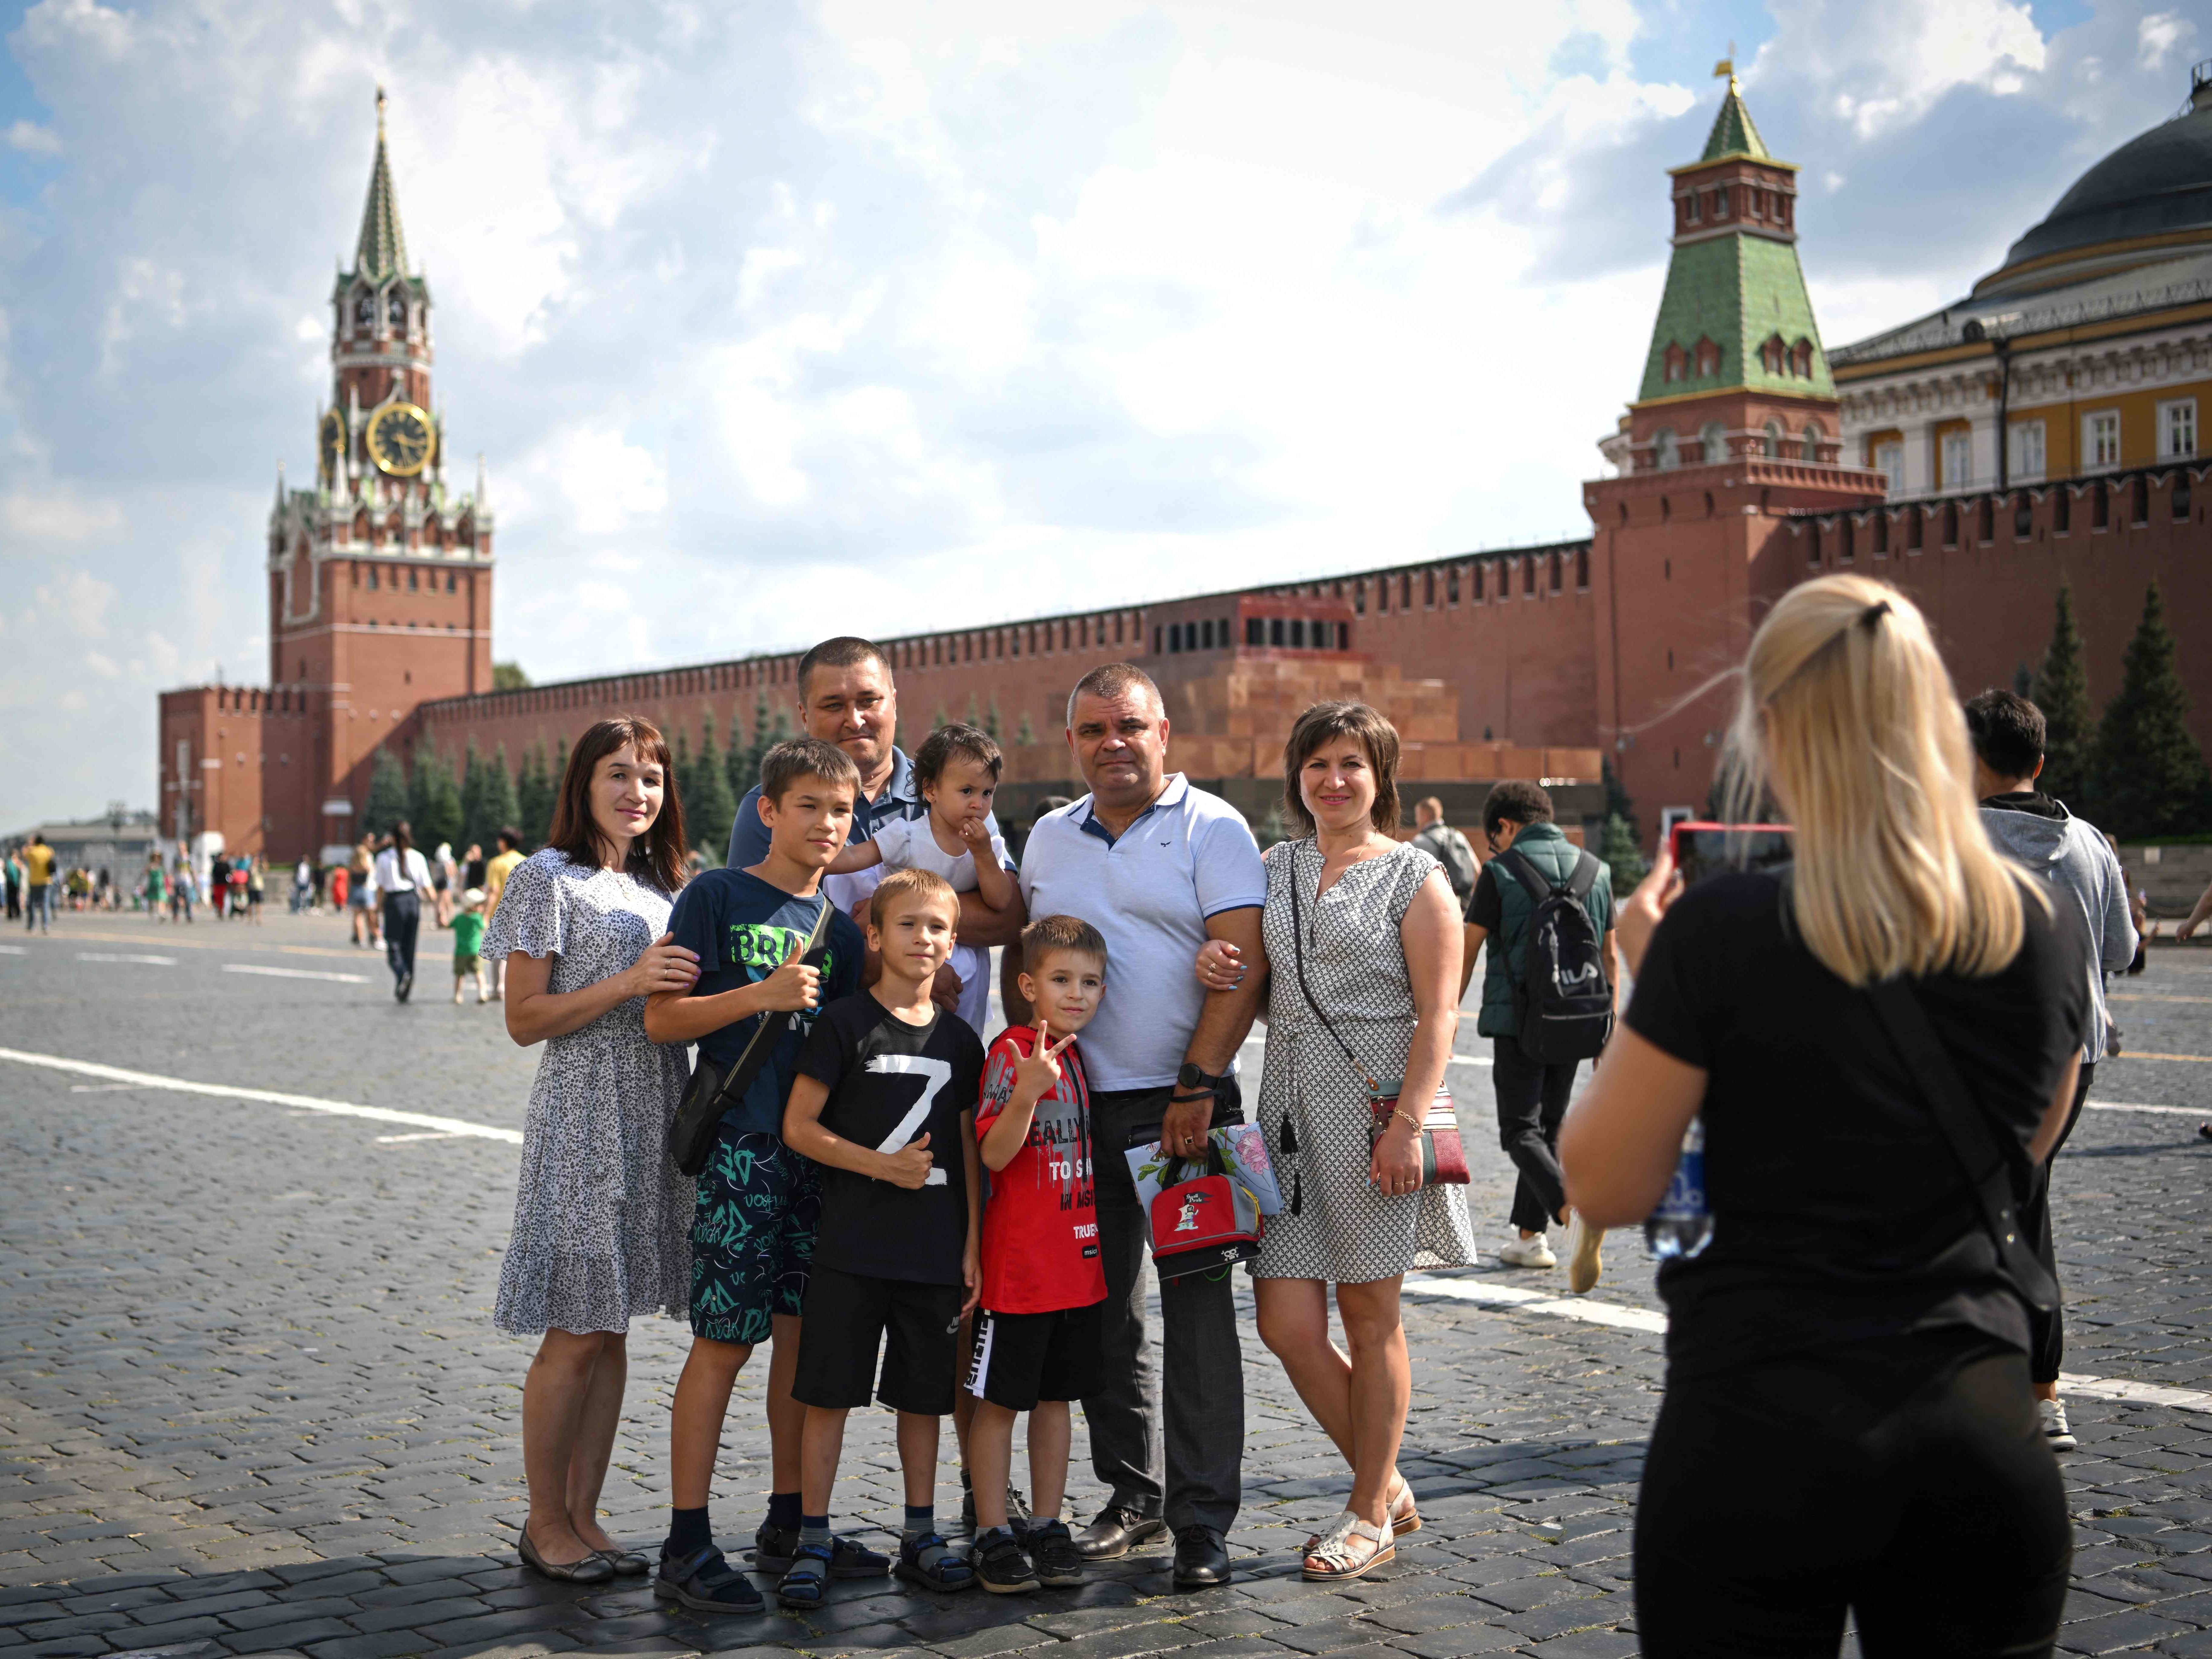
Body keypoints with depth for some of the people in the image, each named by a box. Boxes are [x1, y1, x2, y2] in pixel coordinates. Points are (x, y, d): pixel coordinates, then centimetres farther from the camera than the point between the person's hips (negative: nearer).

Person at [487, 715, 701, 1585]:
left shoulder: (656, 886, 15)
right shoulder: (549, 878, -6)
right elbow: (525, 1018, -11)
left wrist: (691, 985, 1)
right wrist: (629, 983, -20)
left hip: (651, 1122, 7)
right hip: (582, 1119, -7)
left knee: (612, 1331, 10)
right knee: (574, 1337, -2)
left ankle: (583, 1517, 18)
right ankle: (545, 1524, 11)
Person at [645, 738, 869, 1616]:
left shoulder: (840, 927, 14)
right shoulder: (717, 896, -3)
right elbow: (662, 1020, -8)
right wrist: (761, 995, -18)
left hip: (818, 1149, 6)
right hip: (739, 1147, -6)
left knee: (804, 1331, 10)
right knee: (726, 1339, -6)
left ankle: (789, 1525, 22)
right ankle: (687, 1547, 0)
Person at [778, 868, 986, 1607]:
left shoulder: (959, 1039, 9)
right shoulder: (846, 1023, -4)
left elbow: (968, 1149, 12)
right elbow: (798, 1127, -6)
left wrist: (974, 1244, 7)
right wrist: (881, 1164, -15)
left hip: (936, 1252, 4)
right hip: (852, 1247, -4)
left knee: (924, 1394, 11)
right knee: (828, 1394, 0)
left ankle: (920, 1536, 22)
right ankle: (812, 1540, 10)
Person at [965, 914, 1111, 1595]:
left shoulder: (1082, 1055, 11)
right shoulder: (1011, 1051, -12)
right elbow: (994, 1153, -20)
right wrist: (1028, 1091, -34)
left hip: (1080, 1259, 7)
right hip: (1019, 1263, -7)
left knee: (1058, 1395, 13)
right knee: (999, 1399, 2)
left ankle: (1047, 1526, 21)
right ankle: (993, 1534, 10)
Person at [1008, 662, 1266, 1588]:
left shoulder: (1210, 828, -3)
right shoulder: (1048, 839, 13)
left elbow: (1242, 966, -11)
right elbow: (1018, 962, 19)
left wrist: (1198, 1086, -18)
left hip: (1184, 1103, -5)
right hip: (1080, 1106, 5)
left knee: (1197, 1311, -6)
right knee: (1100, 1311, 10)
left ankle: (1203, 1522, 0)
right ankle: (1132, 1494, 22)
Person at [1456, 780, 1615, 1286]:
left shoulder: (1501, 872, -7)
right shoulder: (1595, 870, 8)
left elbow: (1466, 950, -5)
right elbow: (1610, 956, 12)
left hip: (1518, 1020, -5)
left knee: (1522, 1132, -4)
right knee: (1549, 1128, 17)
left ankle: (1572, 1211, -28)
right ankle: (1529, 1236, 21)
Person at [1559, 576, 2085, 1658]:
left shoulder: (1726, 927, -14)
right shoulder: (2038, 933, 1)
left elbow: (1605, 1191, -7)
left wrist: (1643, 979, 3)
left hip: (1764, 1435, -4)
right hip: (1984, 1436, 4)